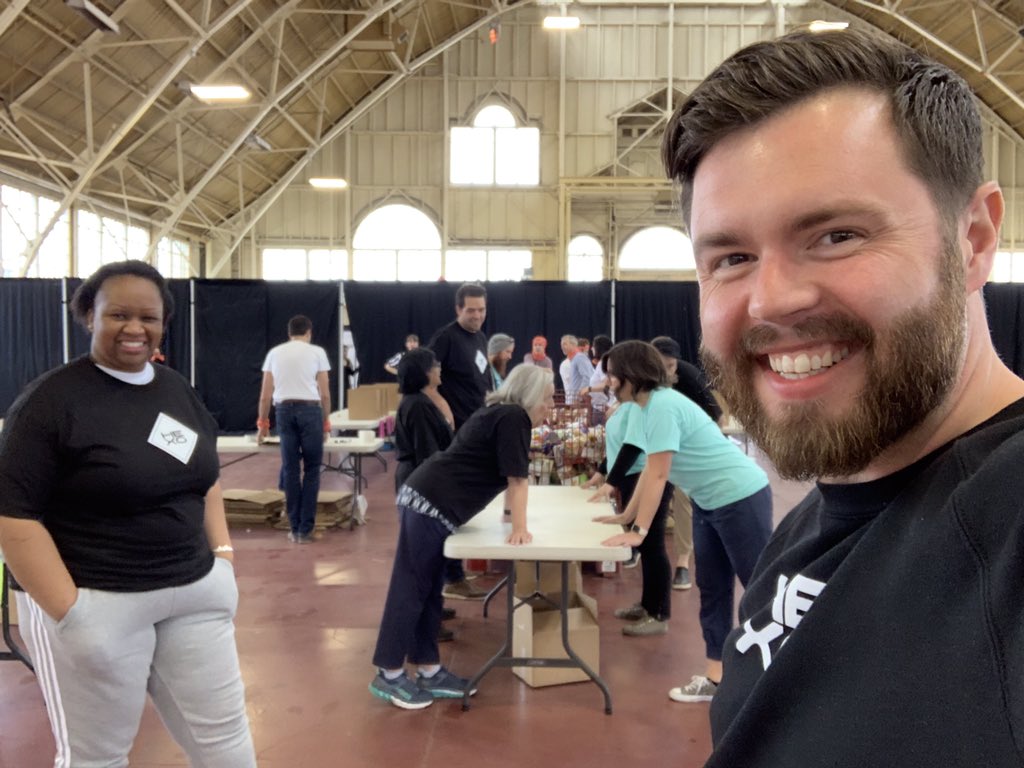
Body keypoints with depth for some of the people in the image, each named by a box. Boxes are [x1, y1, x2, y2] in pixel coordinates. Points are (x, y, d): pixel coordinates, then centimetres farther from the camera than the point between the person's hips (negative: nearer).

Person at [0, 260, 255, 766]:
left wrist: (223, 551, 9)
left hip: (194, 594, 6)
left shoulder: (178, 390, 8)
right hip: (96, 604, -6)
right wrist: (71, 613, -20)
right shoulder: (52, 400, -12)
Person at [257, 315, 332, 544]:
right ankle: (305, 529, 4)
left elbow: (265, 394, 9)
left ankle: (295, 528, 14)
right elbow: (324, 394, 1)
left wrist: (263, 422, 18)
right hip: (310, 409, -3)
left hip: (284, 410, 3)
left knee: (290, 469, 10)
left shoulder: (275, 352, 11)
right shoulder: (317, 352, 3)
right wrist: (326, 423, 10)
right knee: (312, 468, 5)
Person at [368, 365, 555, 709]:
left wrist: (509, 508, 43)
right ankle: (389, 676, 5)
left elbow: (503, 476, 34)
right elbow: (517, 478, -9)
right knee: (410, 590, -3)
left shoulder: (500, 413, 21)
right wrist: (519, 529, -6)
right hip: (430, 504, -10)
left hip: (426, 500, 10)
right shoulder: (514, 418, -8)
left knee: (427, 591, 12)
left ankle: (429, 673, 18)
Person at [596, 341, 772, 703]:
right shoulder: (653, 406, 8)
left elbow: (658, 476, -24)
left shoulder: (663, 406, -22)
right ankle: (715, 677, 16)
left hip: (741, 497, -10)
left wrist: (638, 531, -23)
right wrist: (626, 516, 16)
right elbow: (649, 471, 14)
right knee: (712, 590, 10)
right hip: (710, 503, 10)